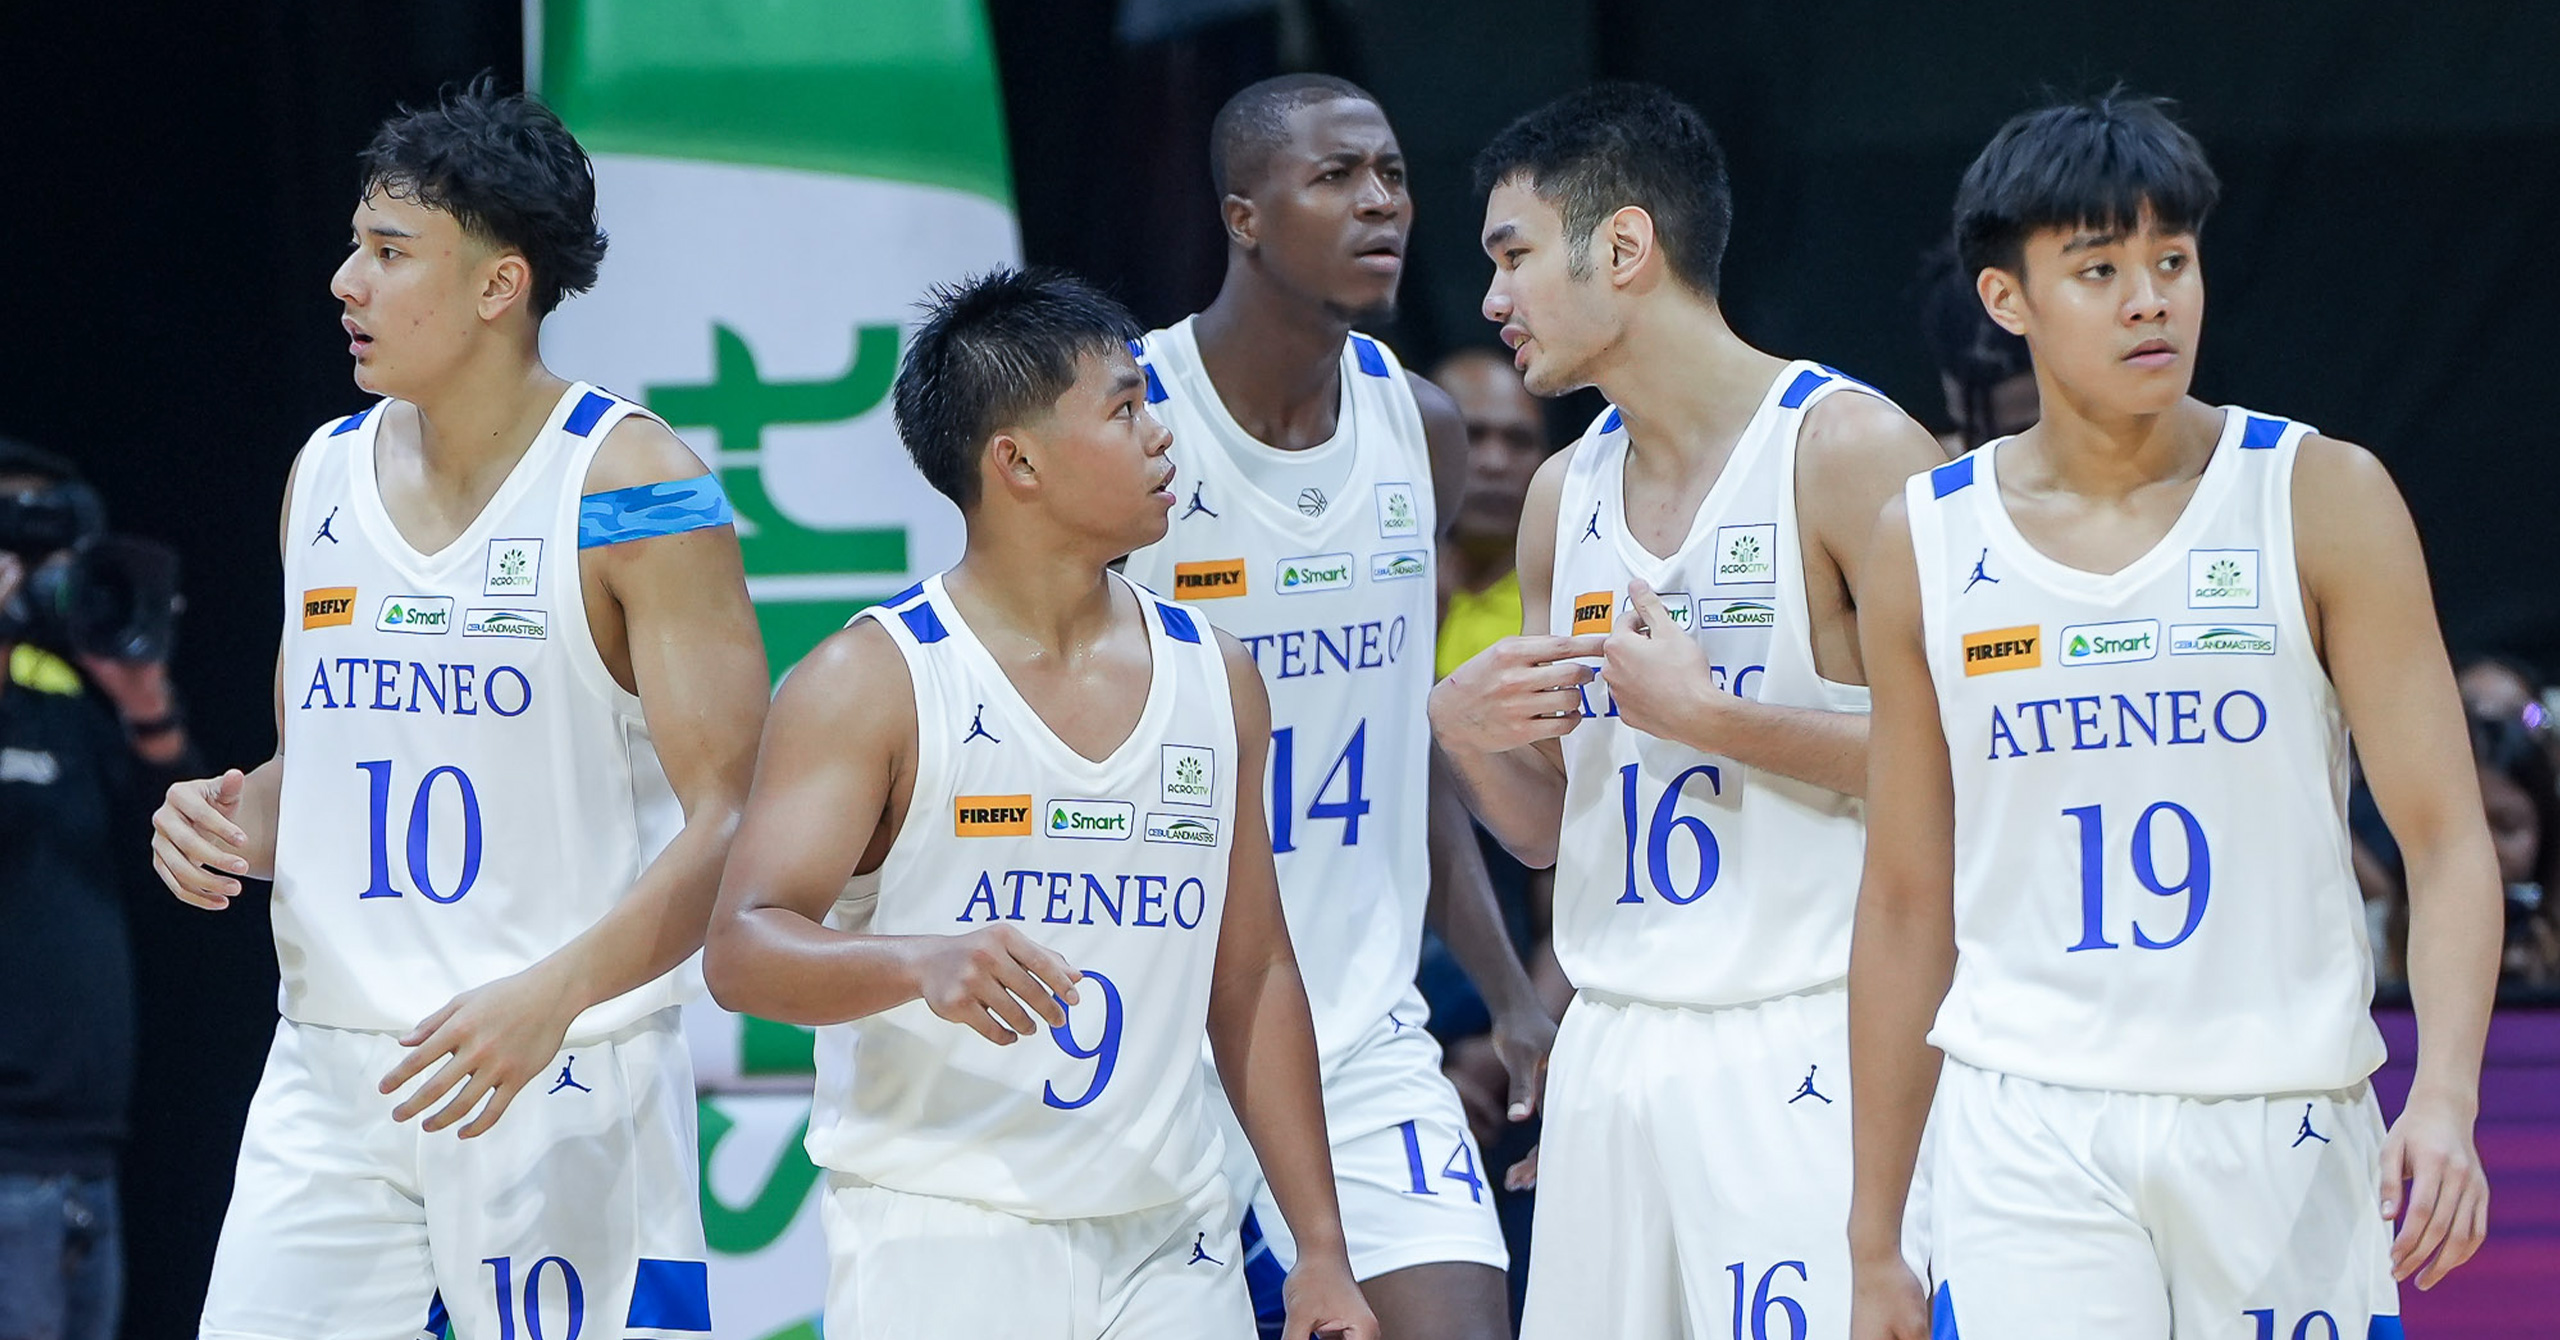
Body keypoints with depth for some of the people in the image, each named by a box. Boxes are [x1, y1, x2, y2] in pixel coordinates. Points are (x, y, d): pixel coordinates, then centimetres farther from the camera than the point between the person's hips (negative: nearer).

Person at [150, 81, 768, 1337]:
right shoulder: (325, 474, 11)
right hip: (329, 1072, 6)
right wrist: (233, 821, 0)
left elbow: (731, 824, -14)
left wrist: (551, 996, -27)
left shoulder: (631, 487, -10)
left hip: (565, 1080, -6)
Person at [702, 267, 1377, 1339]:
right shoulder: (872, 682, -4)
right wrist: (924, 965, -32)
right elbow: (741, 950, -13)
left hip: (1169, 1252, 4)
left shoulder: (1213, 677, 12)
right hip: (936, 1245, -4)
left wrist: (1323, 1252, 12)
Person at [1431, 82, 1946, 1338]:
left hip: (1794, 1045, -7)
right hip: (1611, 1047, 7)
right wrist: (1463, 729, 0)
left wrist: (1709, 716, -16)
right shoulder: (1566, 493, 14)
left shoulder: (1846, 448, -9)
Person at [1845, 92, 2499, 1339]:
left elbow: (2446, 839, -4)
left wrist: (2445, 1097, -21)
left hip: (2280, 1129, 0)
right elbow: (1906, 904, 12)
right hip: (2026, 1133, 0)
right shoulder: (1928, 542, 6)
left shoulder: (2322, 499, 0)